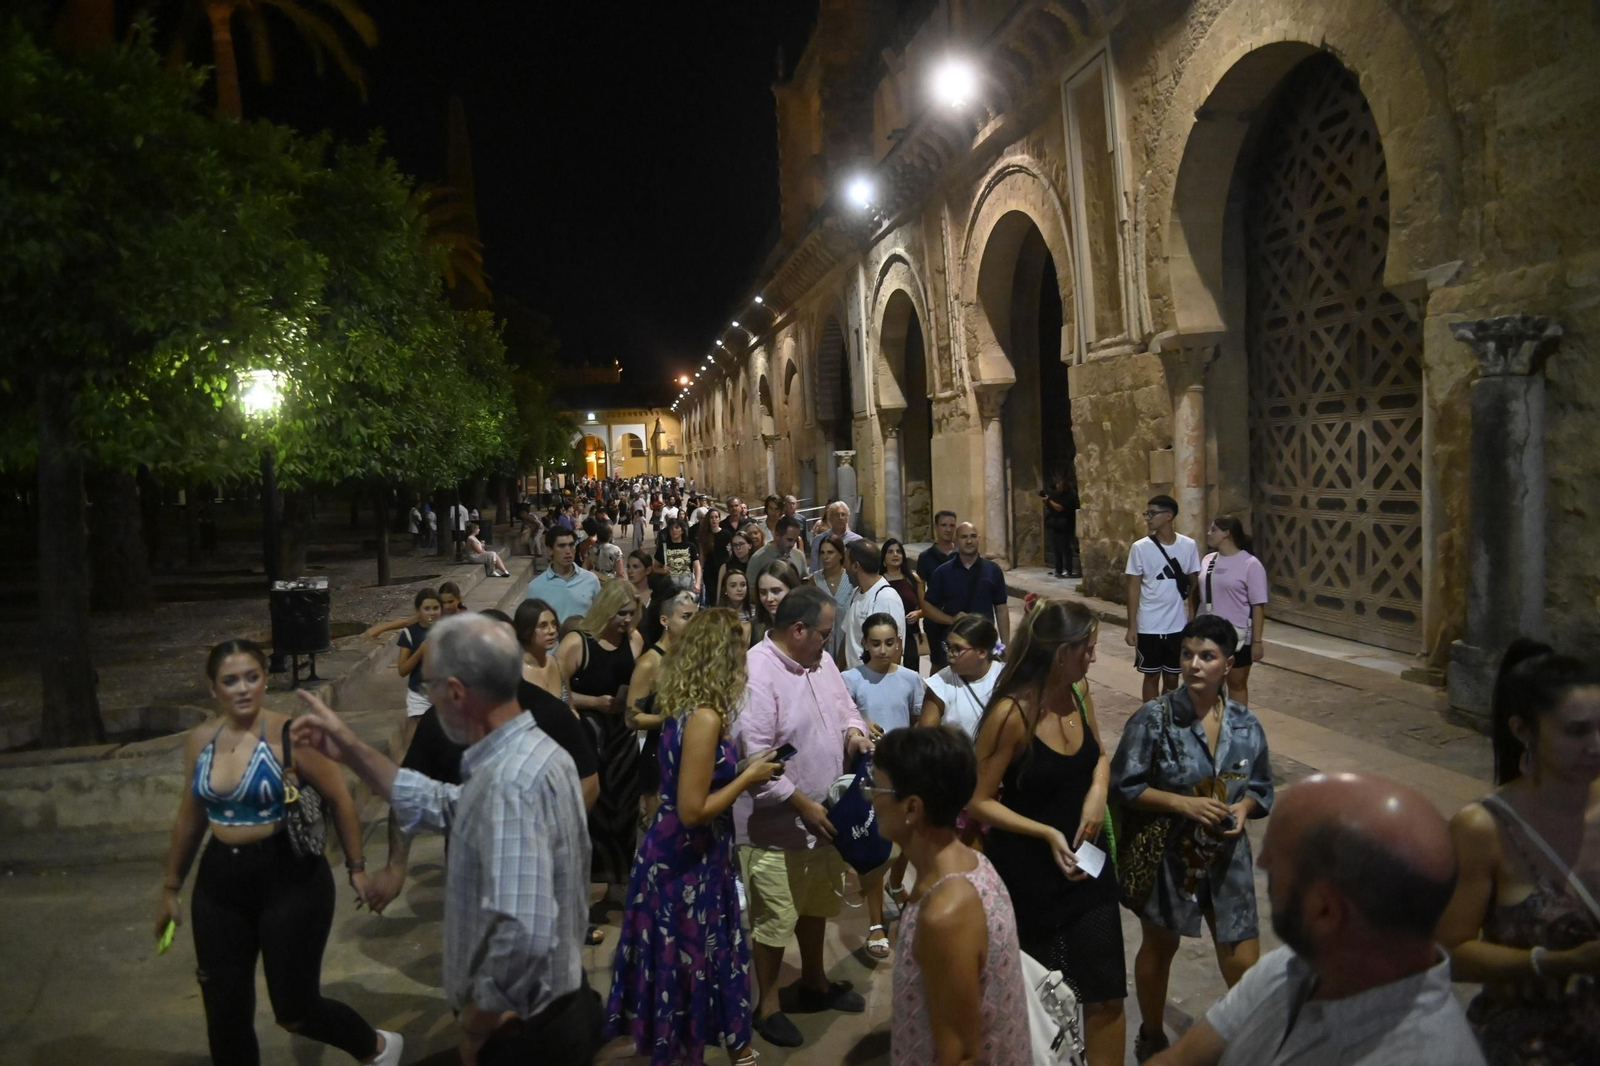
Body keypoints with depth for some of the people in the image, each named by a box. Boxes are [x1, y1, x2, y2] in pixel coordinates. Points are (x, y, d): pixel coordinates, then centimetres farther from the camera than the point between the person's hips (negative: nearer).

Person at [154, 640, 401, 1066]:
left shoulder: (288, 734, -16)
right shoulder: (200, 740, 2)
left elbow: (339, 799, -8)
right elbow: (190, 817, 15)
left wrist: (356, 866, -4)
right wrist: (171, 886, 20)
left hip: (289, 877, -5)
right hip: (220, 882, 5)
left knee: (294, 1009, 3)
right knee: (224, 1014, 11)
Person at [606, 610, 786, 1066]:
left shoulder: (684, 706, 2)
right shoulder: (704, 718, -26)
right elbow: (693, 810, -26)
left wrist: (741, 769, 7)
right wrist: (747, 778, -15)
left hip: (683, 854, 9)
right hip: (687, 860, -9)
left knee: (699, 957, 21)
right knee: (689, 961, 9)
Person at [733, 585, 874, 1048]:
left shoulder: (820, 661, 2)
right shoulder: (755, 674, -26)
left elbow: (844, 706, 16)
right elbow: (753, 759, -27)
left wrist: (854, 729, -8)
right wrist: (803, 805, -22)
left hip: (824, 813, 9)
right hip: (776, 825, -9)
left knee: (817, 904, 25)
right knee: (775, 919, 6)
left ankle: (814, 982, 45)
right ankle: (766, 1005, 27)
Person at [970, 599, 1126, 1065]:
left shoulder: (1078, 689, -4)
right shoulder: (1011, 713, -23)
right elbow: (980, 802, -17)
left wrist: (1098, 790, -8)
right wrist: (1048, 833, -25)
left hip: (1085, 861, 5)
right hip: (1026, 872, -5)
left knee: (1106, 996, 6)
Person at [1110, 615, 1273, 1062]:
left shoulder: (1245, 724, -5)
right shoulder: (1154, 718, -16)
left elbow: (1261, 787, 8)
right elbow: (1123, 787, -14)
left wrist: (1244, 808, -14)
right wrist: (1183, 803, -23)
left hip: (1226, 858, 2)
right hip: (1166, 856, -2)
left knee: (1244, 966, 6)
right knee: (1159, 949, 19)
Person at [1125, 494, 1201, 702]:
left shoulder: (1188, 546, -2)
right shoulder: (1140, 548, -6)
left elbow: (1192, 585, 5)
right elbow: (1134, 588, -4)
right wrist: (1131, 626, -7)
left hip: (1178, 626, 2)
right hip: (1149, 627, -1)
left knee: (1172, 678, 12)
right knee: (1152, 676, 9)